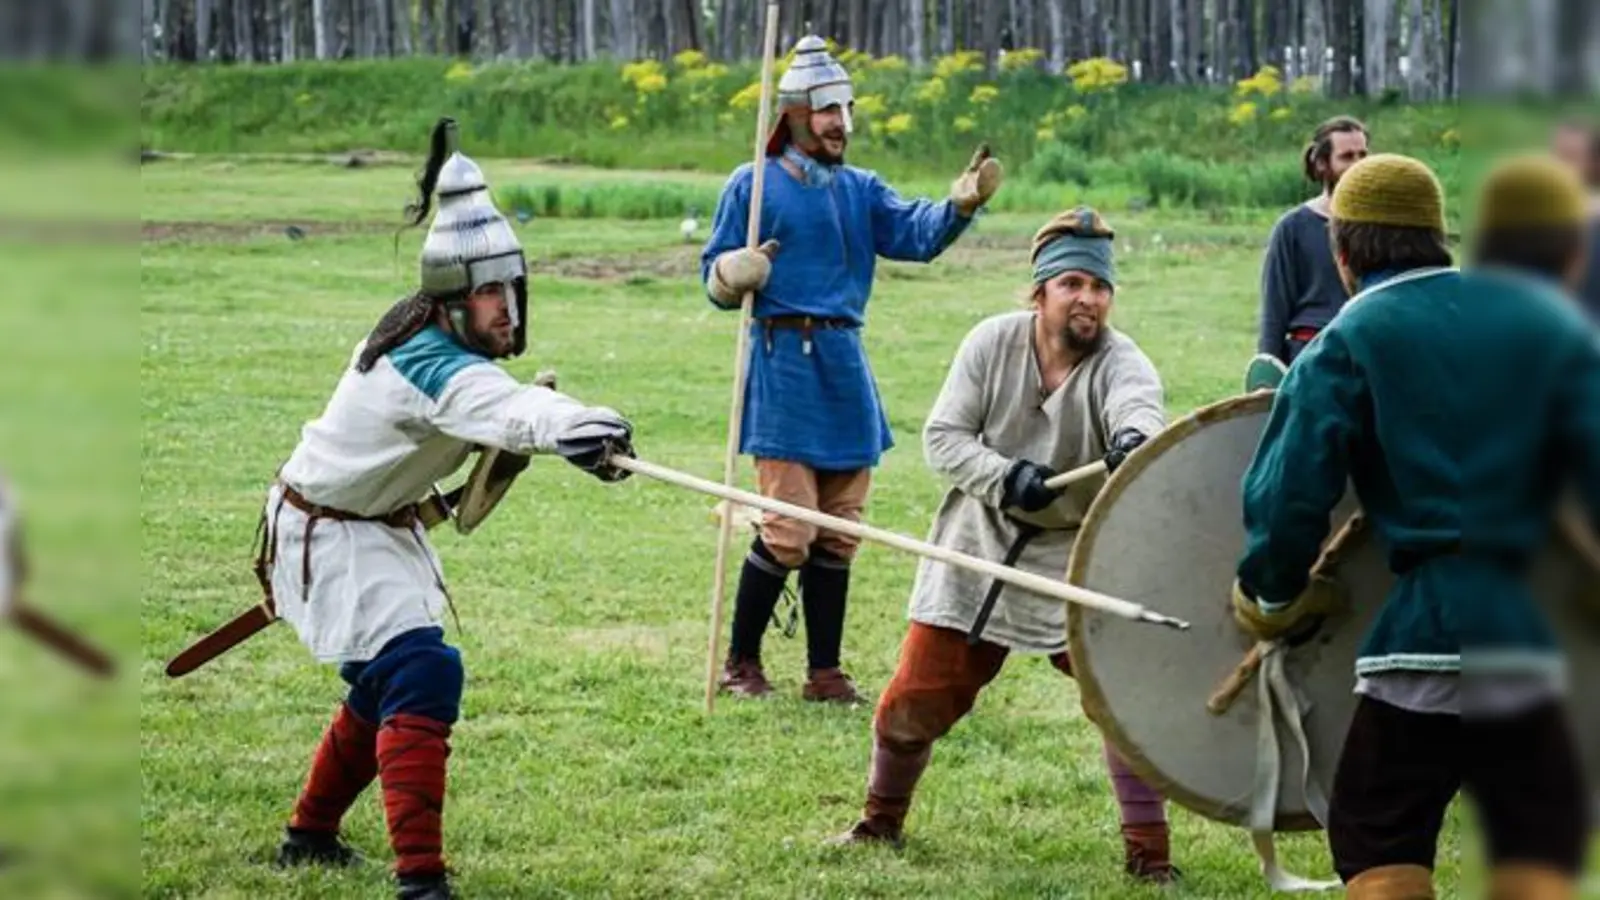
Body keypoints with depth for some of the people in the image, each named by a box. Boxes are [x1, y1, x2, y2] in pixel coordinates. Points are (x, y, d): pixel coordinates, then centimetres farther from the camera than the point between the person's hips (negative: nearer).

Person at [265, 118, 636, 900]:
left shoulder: (415, 328, -5)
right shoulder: (435, 364, -33)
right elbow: (505, 409, -55)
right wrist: (575, 427, -73)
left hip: (378, 526, 10)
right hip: (330, 536, -10)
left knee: (386, 679, 23)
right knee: (420, 674, -24)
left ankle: (310, 834, 41)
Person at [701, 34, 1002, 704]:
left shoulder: (859, 190, 12)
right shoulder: (753, 185, -1)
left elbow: (916, 234, -5)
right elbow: (716, 278, 0)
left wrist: (959, 206, -25)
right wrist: (735, 276, -24)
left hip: (845, 365, 5)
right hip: (785, 364, -5)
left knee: (838, 533, 8)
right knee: (787, 532, -10)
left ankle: (825, 672, 16)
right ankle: (740, 662, 6)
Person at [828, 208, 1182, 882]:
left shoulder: (1117, 361, -17)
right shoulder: (993, 342, -9)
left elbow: (1138, 402, -41)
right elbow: (943, 436, -9)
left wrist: (1134, 439, -66)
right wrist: (1004, 477, -27)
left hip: (1077, 558, -2)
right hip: (979, 549, 2)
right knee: (915, 699, 6)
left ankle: (1148, 851, -4)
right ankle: (881, 820, 33)